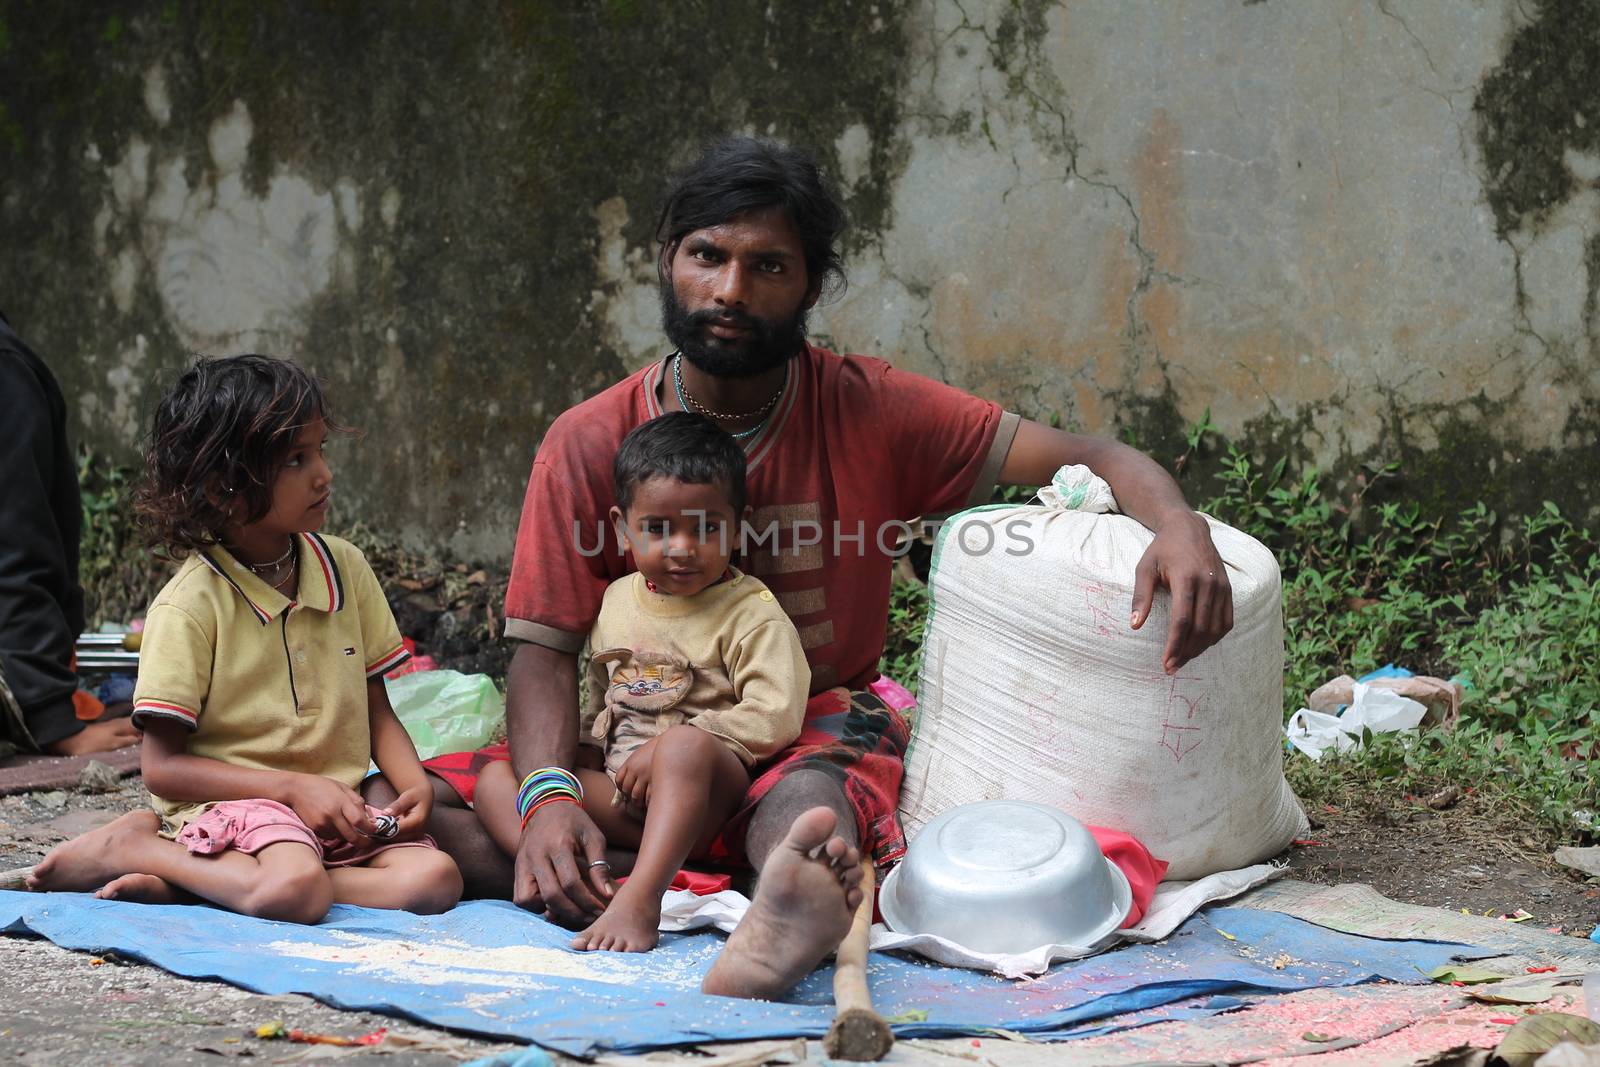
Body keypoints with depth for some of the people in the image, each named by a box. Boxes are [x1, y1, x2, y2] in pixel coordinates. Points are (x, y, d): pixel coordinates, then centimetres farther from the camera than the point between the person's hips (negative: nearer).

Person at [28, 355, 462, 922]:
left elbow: (377, 713, 15)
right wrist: (294, 786, -16)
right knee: (295, 889, -37)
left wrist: (415, 784, -6)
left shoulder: (345, 567, 9)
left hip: (337, 809, 7)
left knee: (435, 878, -22)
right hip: (224, 805, -7)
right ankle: (134, 849, -9)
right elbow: (162, 766, -9)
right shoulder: (190, 605, -9)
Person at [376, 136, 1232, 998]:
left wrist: (1176, 524, -31)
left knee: (808, 799, -41)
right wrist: (548, 798, -29)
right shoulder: (589, 444, -2)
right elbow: (544, 648, -7)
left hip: (817, 738, -2)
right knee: (421, 801, -23)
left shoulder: (866, 409, -3)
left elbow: (1081, 458, -7)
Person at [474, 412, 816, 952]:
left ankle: (640, 897, -47)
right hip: (614, 793, 6)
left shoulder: (751, 613, -3)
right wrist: (570, 776, 7)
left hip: (706, 795, -6)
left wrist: (667, 749, -19)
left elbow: (774, 718, -15)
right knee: (495, 777, -7)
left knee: (685, 747, -38)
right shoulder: (616, 601, 16)